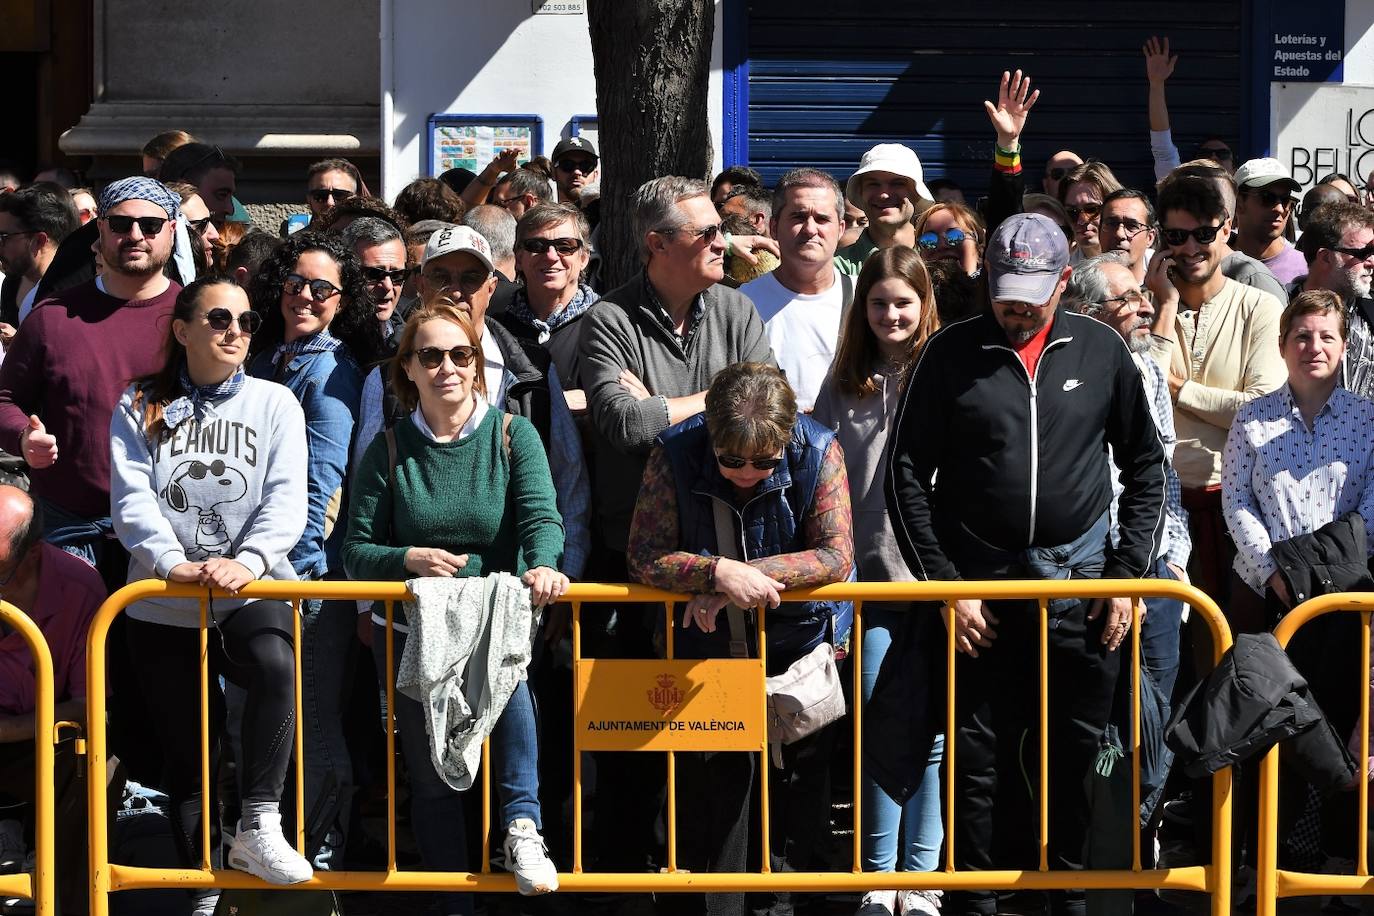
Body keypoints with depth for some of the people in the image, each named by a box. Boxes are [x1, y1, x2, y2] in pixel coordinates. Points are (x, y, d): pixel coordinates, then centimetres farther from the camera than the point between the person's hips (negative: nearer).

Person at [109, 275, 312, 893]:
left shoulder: (273, 404, 7)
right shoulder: (141, 408, 7)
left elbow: (286, 499, -6)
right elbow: (131, 500, -5)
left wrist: (248, 561, -24)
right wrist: (172, 563, -24)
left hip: (253, 593, -1)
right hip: (164, 608, 1)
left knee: (275, 665, -34)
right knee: (188, 755, 3)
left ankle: (258, 828, -29)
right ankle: (201, 887, 18)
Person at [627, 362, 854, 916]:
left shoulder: (819, 452, -19)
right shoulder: (676, 455, -19)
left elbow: (836, 556, -21)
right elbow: (645, 558, -21)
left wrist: (751, 575, -29)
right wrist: (720, 573, -36)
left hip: (800, 630, 0)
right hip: (711, 636, 0)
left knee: (801, 764, 3)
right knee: (715, 766, -4)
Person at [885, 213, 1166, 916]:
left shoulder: (1101, 350, 4)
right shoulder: (953, 353, -1)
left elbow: (1145, 465, 10)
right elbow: (907, 473, 0)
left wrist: (1128, 573, 2)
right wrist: (945, 585, -5)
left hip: (1080, 583, 1)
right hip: (978, 583, -1)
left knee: (1076, 752, 6)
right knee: (977, 752, 2)